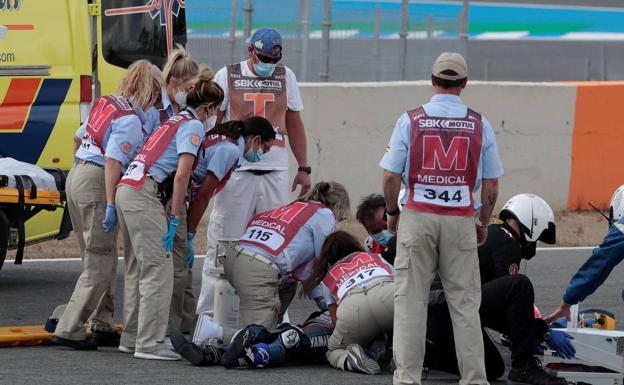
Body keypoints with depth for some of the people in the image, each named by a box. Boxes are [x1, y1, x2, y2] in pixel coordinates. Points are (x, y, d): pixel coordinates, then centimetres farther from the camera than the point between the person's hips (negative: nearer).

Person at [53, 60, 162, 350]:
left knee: (104, 258, 17)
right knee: (99, 266, -4)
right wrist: (110, 205, -24)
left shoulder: (106, 104, 12)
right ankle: (70, 330, -7)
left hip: (77, 174, 9)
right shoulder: (130, 120, -14)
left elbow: (79, 138, 24)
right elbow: (112, 162, -22)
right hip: (97, 184, -9)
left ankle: (103, 327, 21)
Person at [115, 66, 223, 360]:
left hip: (127, 190, 10)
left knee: (137, 268, 16)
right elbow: (181, 176, -12)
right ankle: (149, 344, -12)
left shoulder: (175, 121, 24)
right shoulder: (194, 126, -4)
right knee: (158, 269, -9)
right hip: (144, 195, -10)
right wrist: (174, 220, -11)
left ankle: (131, 338, 21)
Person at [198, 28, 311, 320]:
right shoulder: (227, 76, 4)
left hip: (276, 172, 3)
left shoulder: (285, 76, 13)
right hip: (237, 172, -3)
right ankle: (209, 312, -2)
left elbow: (294, 123, 18)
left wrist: (303, 168, 13)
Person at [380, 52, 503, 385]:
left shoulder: (410, 120, -3)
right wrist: (483, 223, 17)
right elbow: (491, 184, 3)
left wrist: (392, 212, 12)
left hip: (418, 218, -1)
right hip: (461, 220, 1)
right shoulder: (479, 124, 0)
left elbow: (391, 176, -4)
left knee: (410, 299, 4)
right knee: (465, 303, 5)